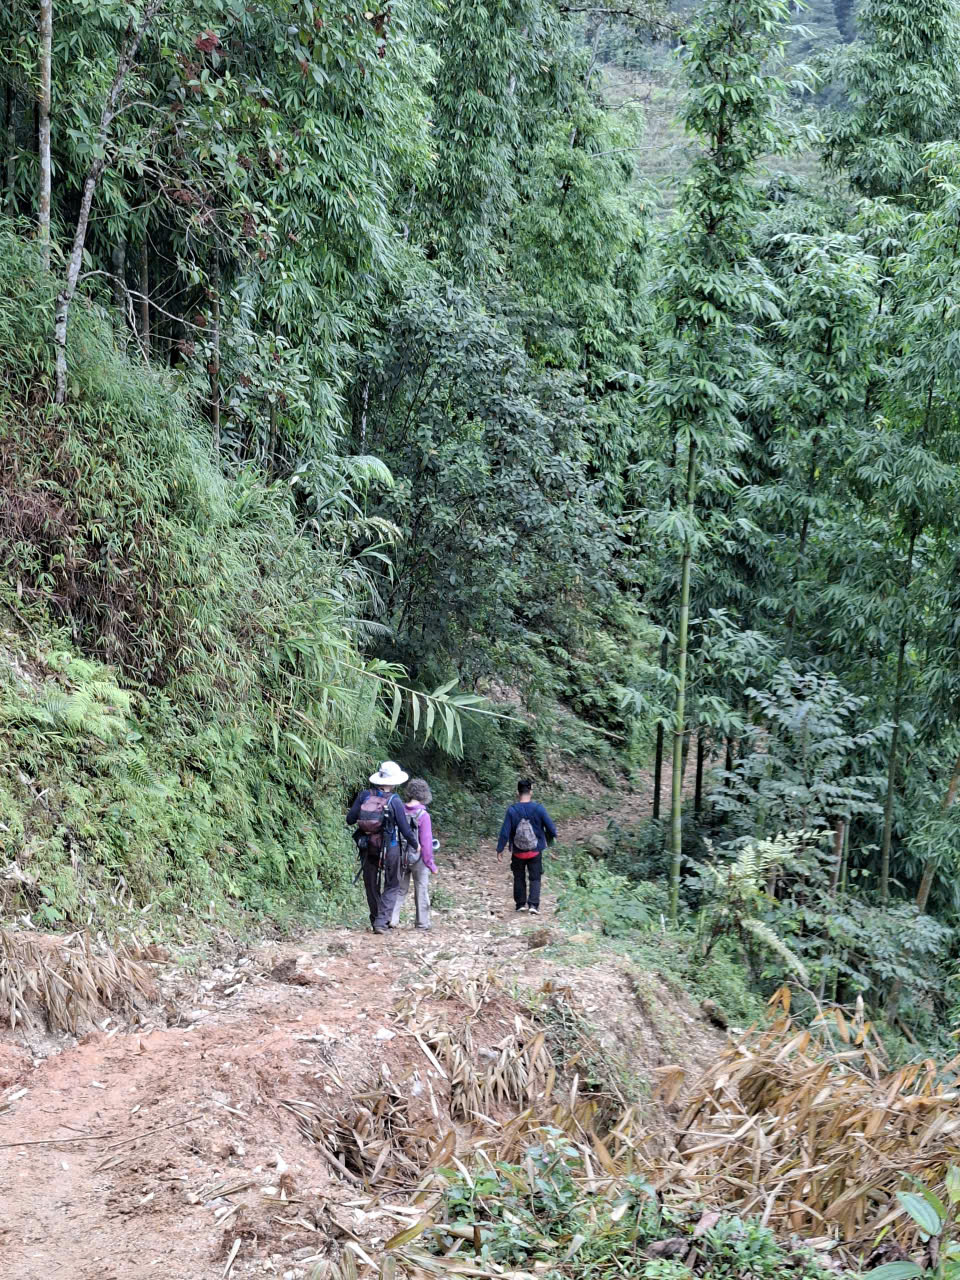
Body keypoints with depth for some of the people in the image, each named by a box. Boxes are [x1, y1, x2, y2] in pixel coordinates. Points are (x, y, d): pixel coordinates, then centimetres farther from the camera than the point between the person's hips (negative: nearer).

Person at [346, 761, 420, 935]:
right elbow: (405, 829, -13)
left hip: (367, 847, 3)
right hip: (389, 849, -3)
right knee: (392, 885, 11)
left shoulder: (365, 795, -9)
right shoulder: (395, 801, -17)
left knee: (371, 884, 18)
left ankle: (376, 919, 28)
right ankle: (382, 920, -3)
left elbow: (350, 819, -5)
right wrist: (415, 843, 4)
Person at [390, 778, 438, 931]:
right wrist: (431, 864, -9)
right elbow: (426, 842, -17)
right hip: (419, 859, -4)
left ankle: (392, 919, 6)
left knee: (400, 889, 15)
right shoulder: (423, 815, -18)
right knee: (421, 890, 9)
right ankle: (422, 923, 16)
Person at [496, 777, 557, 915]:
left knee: (519, 878, 17)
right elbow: (551, 828, -6)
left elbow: (505, 832, -10)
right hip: (535, 852, -1)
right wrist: (549, 838, 15)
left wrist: (500, 849, -1)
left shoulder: (512, 810, -12)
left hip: (517, 852, 1)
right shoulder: (538, 809, -12)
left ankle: (521, 904, 23)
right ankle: (533, 905, -5)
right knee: (535, 878, 8)